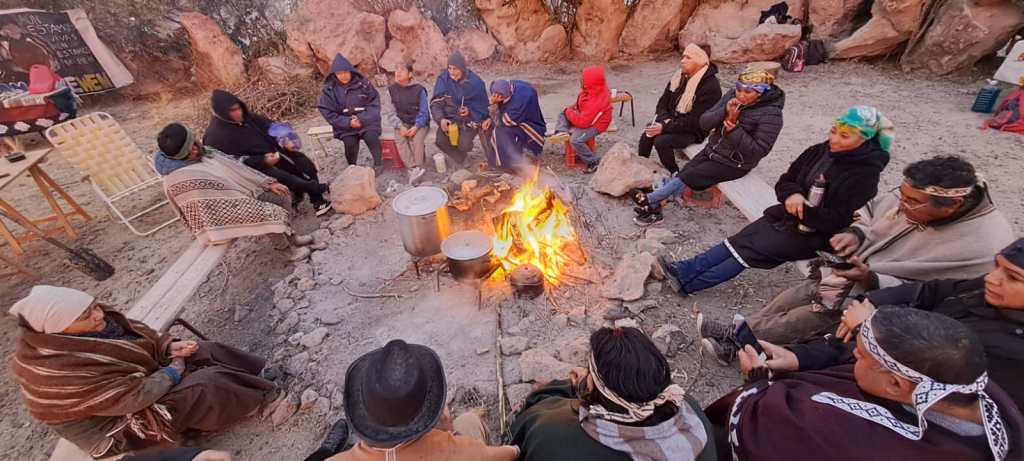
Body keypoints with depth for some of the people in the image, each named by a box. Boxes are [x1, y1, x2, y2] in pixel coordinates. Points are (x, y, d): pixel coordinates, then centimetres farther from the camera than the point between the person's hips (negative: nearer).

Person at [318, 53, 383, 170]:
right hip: (345, 125, 1)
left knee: (371, 136, -29)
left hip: (366, 121, 0)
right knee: (350, 142, -26)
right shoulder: (328, 90, -1)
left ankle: (378, 163, -7)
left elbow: (374, 104, -4)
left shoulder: (363, 83, -2)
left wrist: (362, 119, -18)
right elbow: (328, 113, -3)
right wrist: (348, 122, -17)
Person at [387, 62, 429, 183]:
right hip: (402, 123, 3)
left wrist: (416, 127, -20)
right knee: (399, 140, -27)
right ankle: (414, 169, -37)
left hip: (419, 123, -2)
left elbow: (424, 112, -6)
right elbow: (392, 111, 4)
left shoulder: (419, 90, -7)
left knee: (417, 139, -32)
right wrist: (400, 126, -12)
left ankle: (416, 169, -29)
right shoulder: (392, 90, 3)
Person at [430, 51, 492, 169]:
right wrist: (441, 119, -24)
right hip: (449, 118, 3)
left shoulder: (475, 82, -12)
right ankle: (460, 159, 16)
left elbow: (483, 105, -4)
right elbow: (436, 103, -7)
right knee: (441, 141, -15)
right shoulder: (443, 79, -9)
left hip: (469, 119, -3)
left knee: (463, 145, -21)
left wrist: (470, 111, -22)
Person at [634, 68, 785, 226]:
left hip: (734, 163, -6)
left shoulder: (771, 114, -18)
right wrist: (725, 111, -24)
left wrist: (734, 128, -29)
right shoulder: (732, 95, -3)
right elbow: (704, 122, -5)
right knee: (680, 174, -11)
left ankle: (649, 200, -7)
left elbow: (759, 150, -20)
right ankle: (653, 209, -9)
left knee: (687, 176, -17)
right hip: (712, 150, 6)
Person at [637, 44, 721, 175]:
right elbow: (663, 102, 6)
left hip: (694, 130, -7)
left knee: (661, 141, -29)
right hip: (673, 121, 7)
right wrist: (665, 120, -15)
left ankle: (676, 176, -10)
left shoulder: (711, 86, -20)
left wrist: (665, 127, -29)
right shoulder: (680, 76, 3)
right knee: (647, 135, -17)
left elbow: (694, 121, -24)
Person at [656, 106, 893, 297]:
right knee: (740, 239, -12)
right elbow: (784, 181, 5)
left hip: (812, 235, -6)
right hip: (788, 216, 6)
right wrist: (792, 195, -16)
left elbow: (837, 222, -18)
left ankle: (687, 283, -23)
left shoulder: (865, 174, -14)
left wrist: (800, 209, -21)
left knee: (751, 249, -20)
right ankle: (684, 269, -20)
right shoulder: (820, 151, 4)